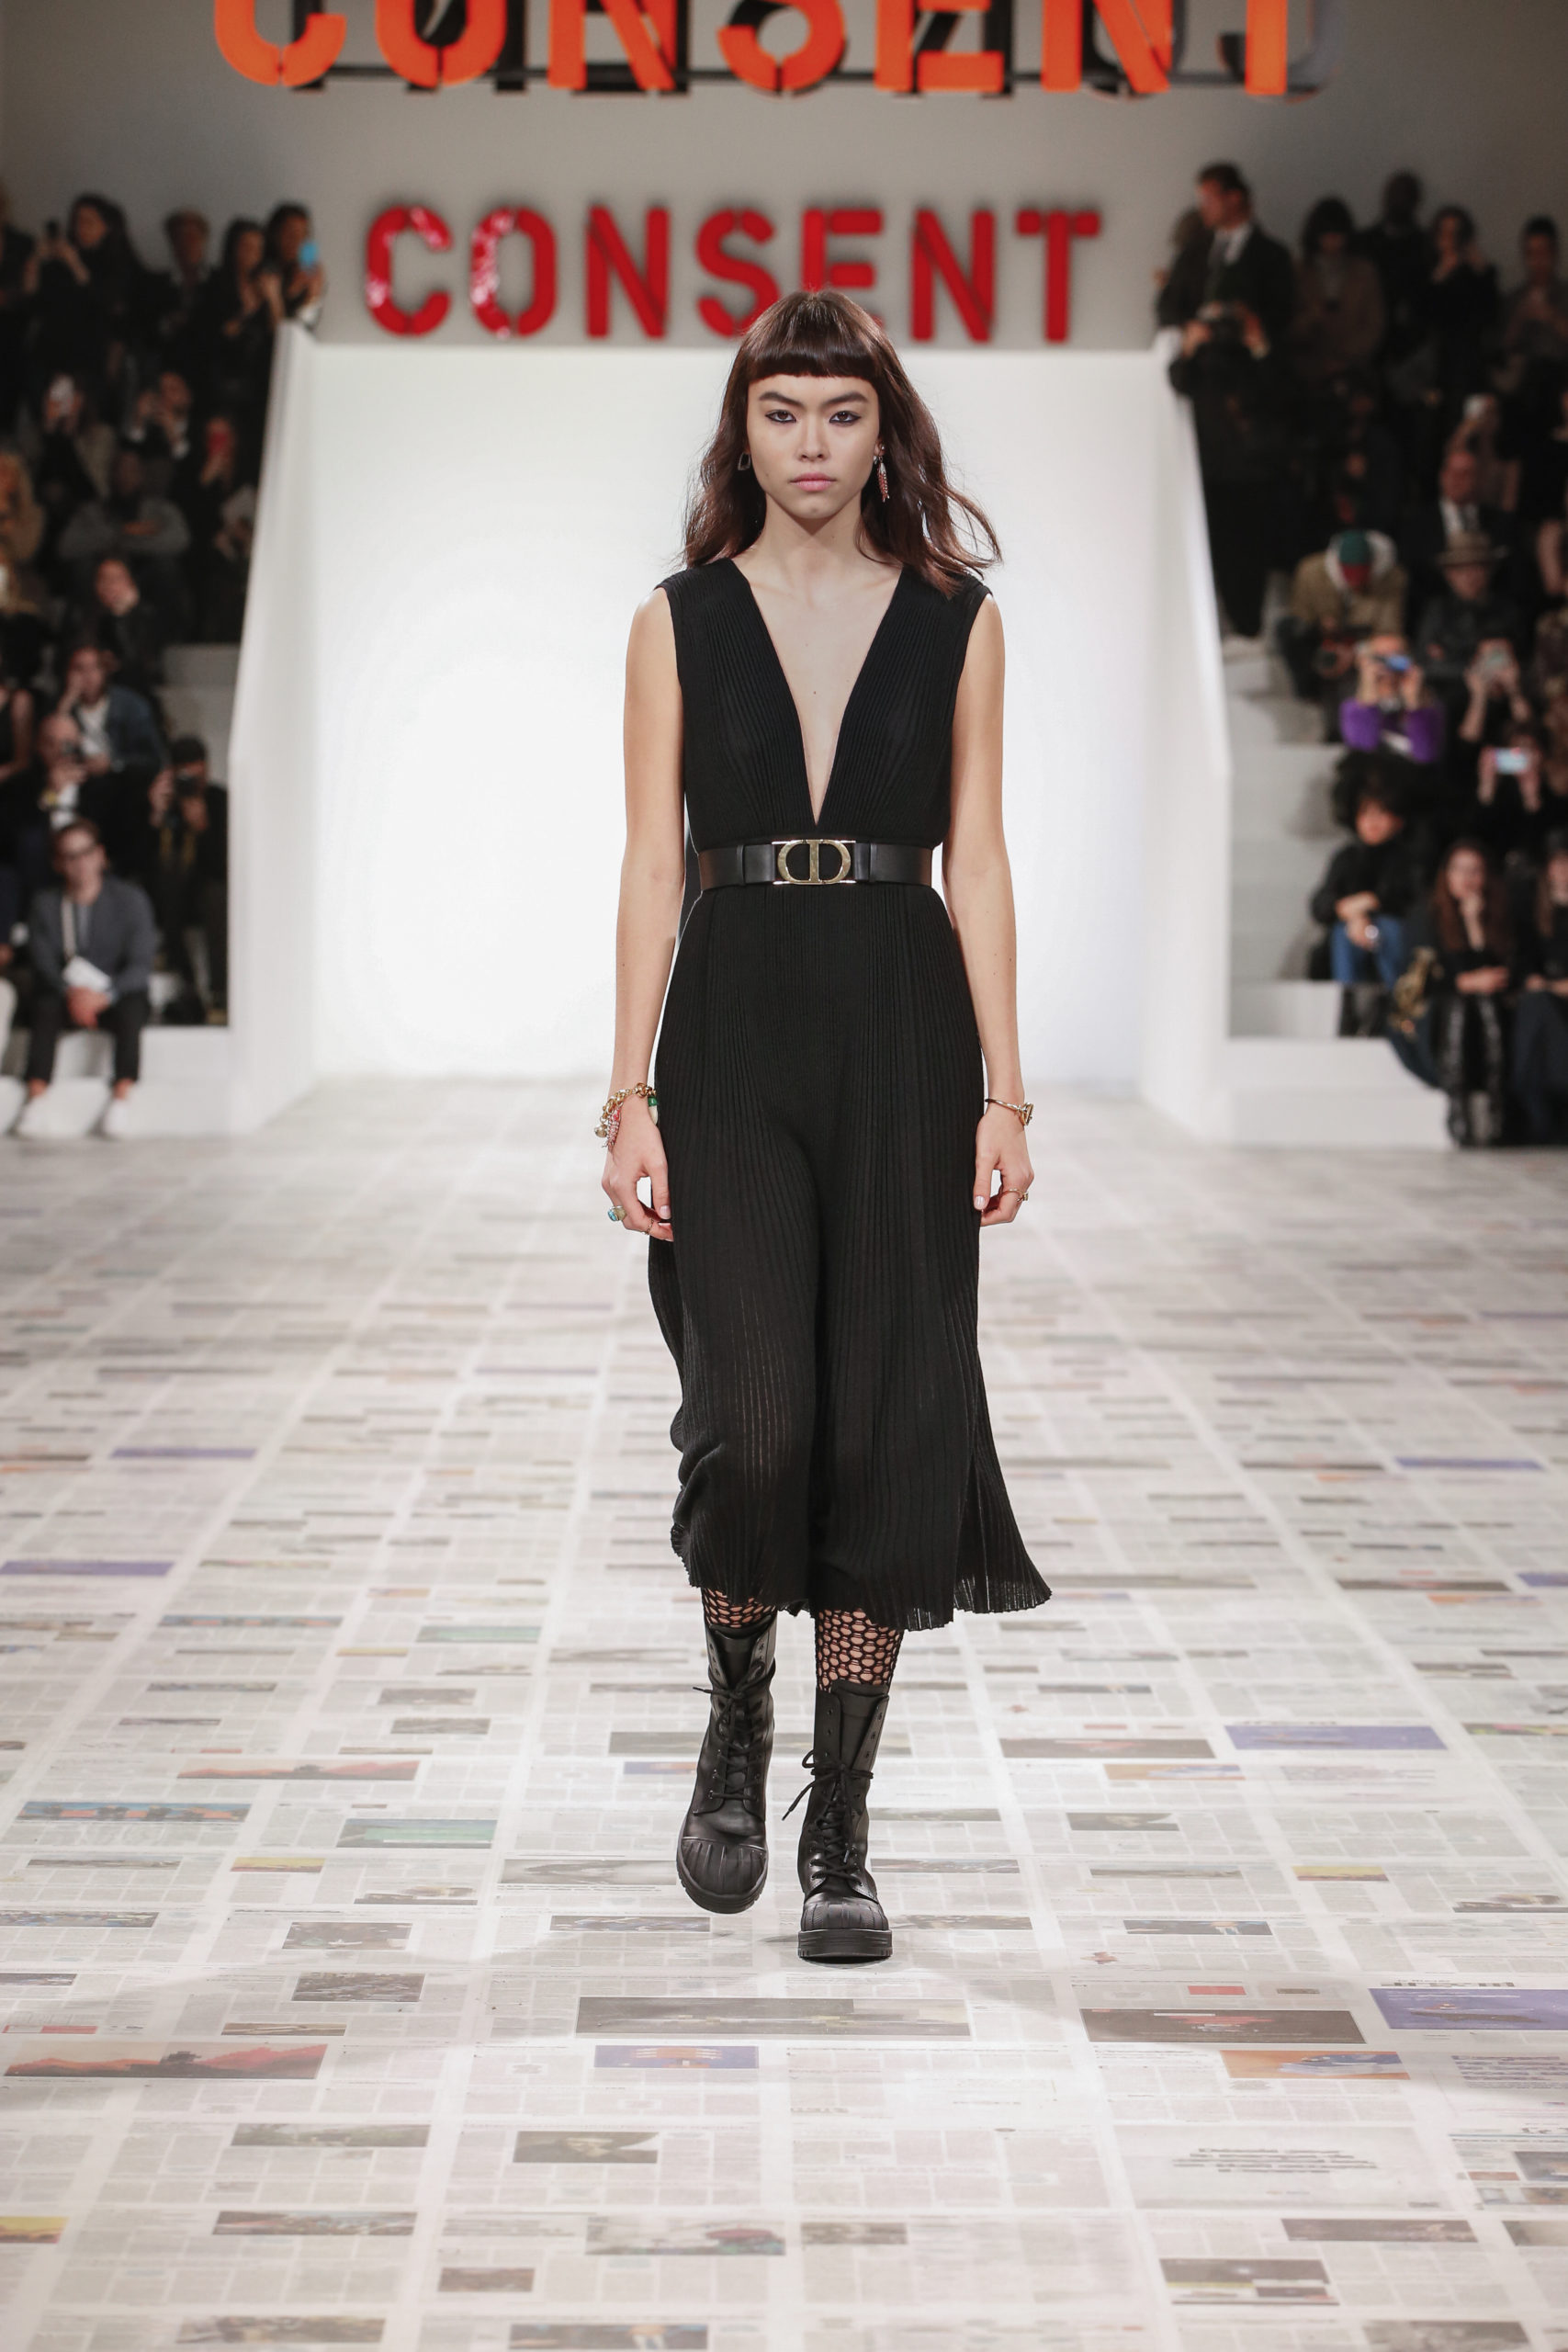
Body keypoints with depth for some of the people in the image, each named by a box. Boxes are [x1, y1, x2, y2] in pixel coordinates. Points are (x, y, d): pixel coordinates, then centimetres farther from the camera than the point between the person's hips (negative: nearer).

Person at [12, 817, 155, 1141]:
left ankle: (121, 1099, -41)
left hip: (116, 995, -1)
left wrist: (104, 995, -27)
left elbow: (141, 965, -9)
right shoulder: (45, 905, 6)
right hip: (67, 998, 1)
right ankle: (36, 1099, -40)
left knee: (131, 1009, -35)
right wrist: (70, 992, -25)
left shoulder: (130, 899, -1)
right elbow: (43, 964, -3)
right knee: (44, 1006, -31)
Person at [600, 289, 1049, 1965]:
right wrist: (630, 1099, -5)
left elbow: (976, 862, 4)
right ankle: (736, 1732, 16)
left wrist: (1002, 1093, -3)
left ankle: (840, 1833, 8)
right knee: (752, 1417, -13)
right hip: (735, 1025, -1)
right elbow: (651, 864, 2)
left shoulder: (955, 619, 7)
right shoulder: (681, 621, 6)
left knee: (885, 1427, -1)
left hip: (902, 1026, 1)